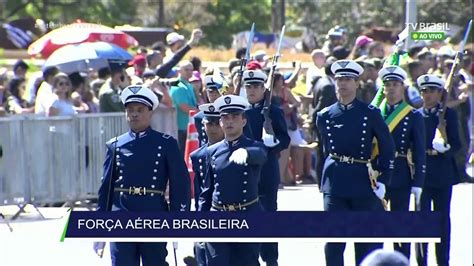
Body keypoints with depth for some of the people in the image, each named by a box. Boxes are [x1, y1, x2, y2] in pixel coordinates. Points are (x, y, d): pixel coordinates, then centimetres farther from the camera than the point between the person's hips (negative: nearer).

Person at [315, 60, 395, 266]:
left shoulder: (370, 114, -1)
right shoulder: (325, 116, 4)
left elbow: (388, 148, 3)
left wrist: (382, 180, -3)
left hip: (364, 183, -1)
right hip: (334, 186, 1)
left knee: (366, 241, 7)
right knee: (333, 240, -4)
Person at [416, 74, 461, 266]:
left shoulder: (449, 115, 3)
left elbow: (456, 144, -2)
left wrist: (444, 149, -21)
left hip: (443, 174, -1)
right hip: (421, 173, 1)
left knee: (442, 218, 4)